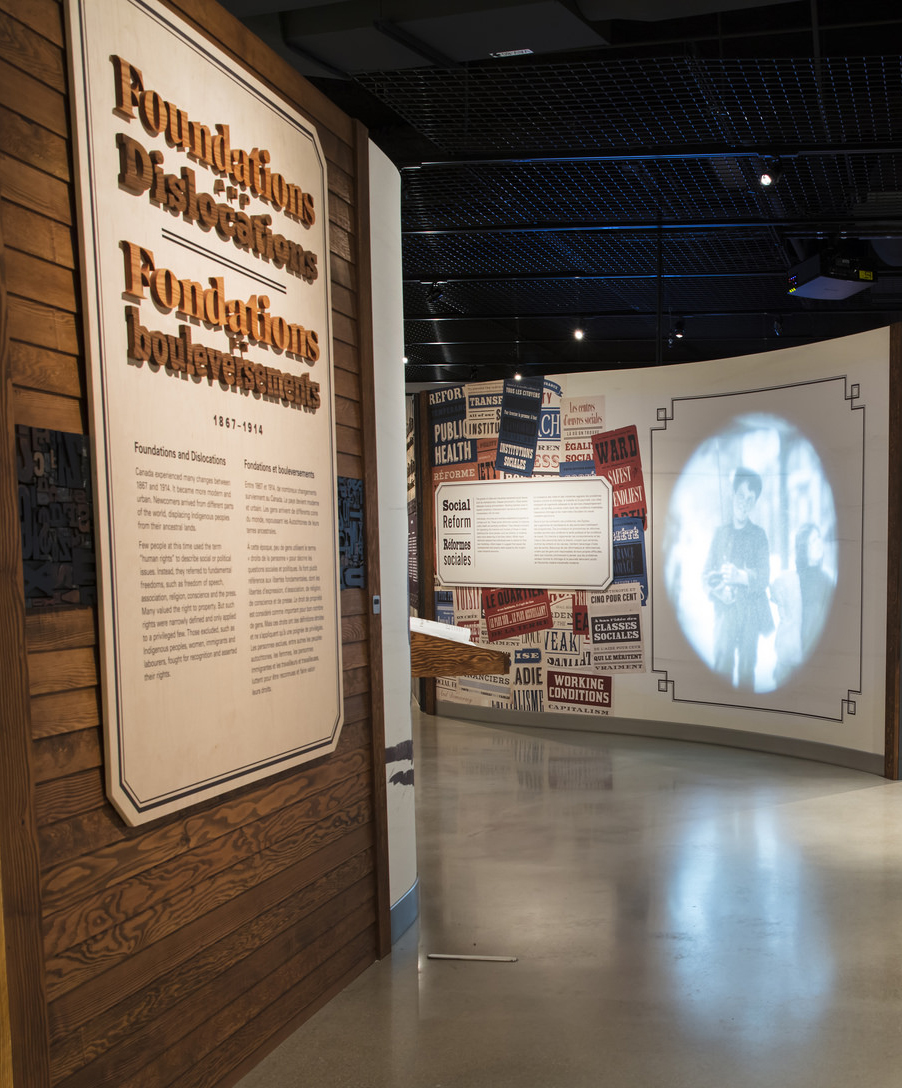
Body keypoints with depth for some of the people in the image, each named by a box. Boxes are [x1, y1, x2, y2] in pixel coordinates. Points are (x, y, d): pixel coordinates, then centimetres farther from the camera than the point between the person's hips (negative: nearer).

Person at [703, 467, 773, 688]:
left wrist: (740, 577, -21)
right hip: (724, 611, 1)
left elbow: (764, 577, -2)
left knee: (747, 670, 2)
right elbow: (707, 574, 7)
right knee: (722, 668, -5)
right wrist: (718, 590, -14)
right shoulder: (720, 532, 10)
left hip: (750, 614, -1)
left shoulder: (759, 534, 6)